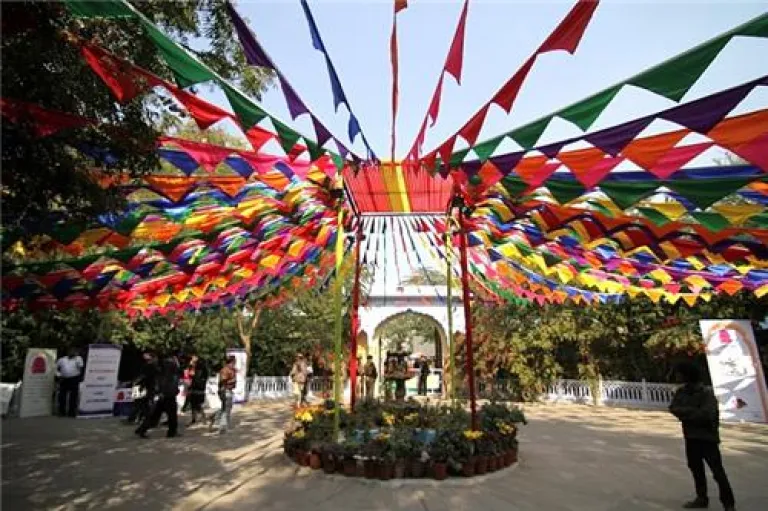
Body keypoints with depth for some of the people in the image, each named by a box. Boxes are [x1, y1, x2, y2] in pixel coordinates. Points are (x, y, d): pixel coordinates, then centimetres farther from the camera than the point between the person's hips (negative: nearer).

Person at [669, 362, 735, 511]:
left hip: (707, 437, -6)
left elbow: (707, 414, -25)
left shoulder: (706, 393, -16)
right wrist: (692, 411, -18)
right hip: (690, 436, 6)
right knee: (696, 469, 16)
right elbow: (673, 408, -4)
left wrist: (685, 412, -15)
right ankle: (702, 498, 29)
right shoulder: (681, 392, 2)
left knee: (718, 472, -1)